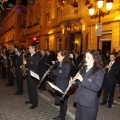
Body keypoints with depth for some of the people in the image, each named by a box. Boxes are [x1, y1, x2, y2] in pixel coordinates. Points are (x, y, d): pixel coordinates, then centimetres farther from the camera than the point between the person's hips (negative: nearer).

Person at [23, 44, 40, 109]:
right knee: (29, 88, 18)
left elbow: (35, 66, -23)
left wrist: (26, 63, -20)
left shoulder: (36, 56, -15)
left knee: (33, 89, -2)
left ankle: (35, 103, 8)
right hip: (29, 74, 9)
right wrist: (25, 63, -1)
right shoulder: (30, 56, 13)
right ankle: (31, 100, 33)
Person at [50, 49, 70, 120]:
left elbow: (65, 76, -24)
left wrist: (54, 72, -23)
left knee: (63, 102, 6)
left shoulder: (67, 64, -17)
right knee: (60, 101, 18)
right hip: (58, 85, 8)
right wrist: (52, 71, -5)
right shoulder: (59, 64, 7)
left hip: (63, 87, -8)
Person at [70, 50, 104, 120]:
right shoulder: (83, 69, 8)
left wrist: (82, 80, -27)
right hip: (79, 100, 7)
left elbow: (97, 87, -23)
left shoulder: (99, 72, -13)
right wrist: (74, 81, -4)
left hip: (89, 103, -6)